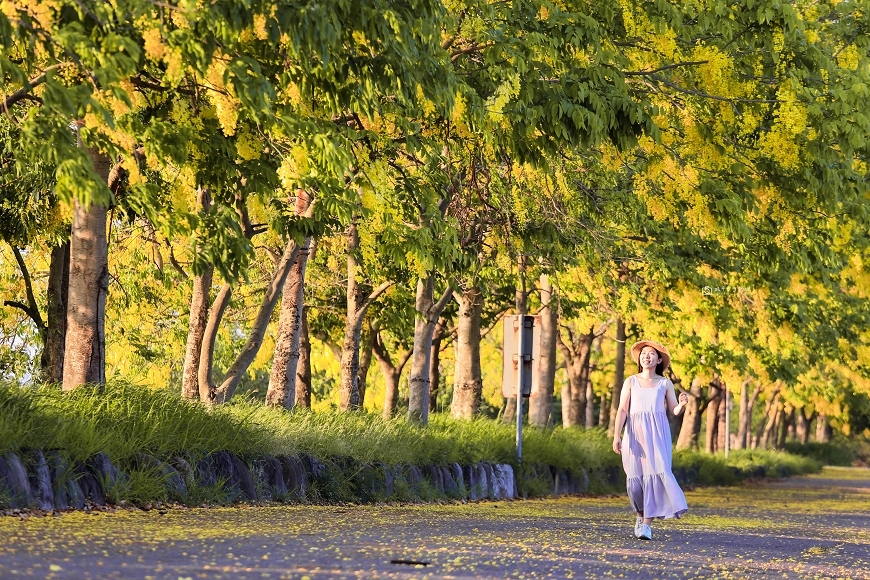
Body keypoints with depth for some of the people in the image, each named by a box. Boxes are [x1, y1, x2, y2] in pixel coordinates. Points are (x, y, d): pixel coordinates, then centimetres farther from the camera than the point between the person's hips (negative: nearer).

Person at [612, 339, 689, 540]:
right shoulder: (631, 382, 9)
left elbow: (674, 411, 7)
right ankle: (641, 514, 26)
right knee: (635, 476, -2)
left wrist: (682, 403, -17)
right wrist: (617, 436, -9)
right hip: (635, 433, 1)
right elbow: (622, 410, 2)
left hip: (657, 433, -1)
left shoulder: (665, 384, 9)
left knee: (654, 473, -16)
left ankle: (647, 524, -16)